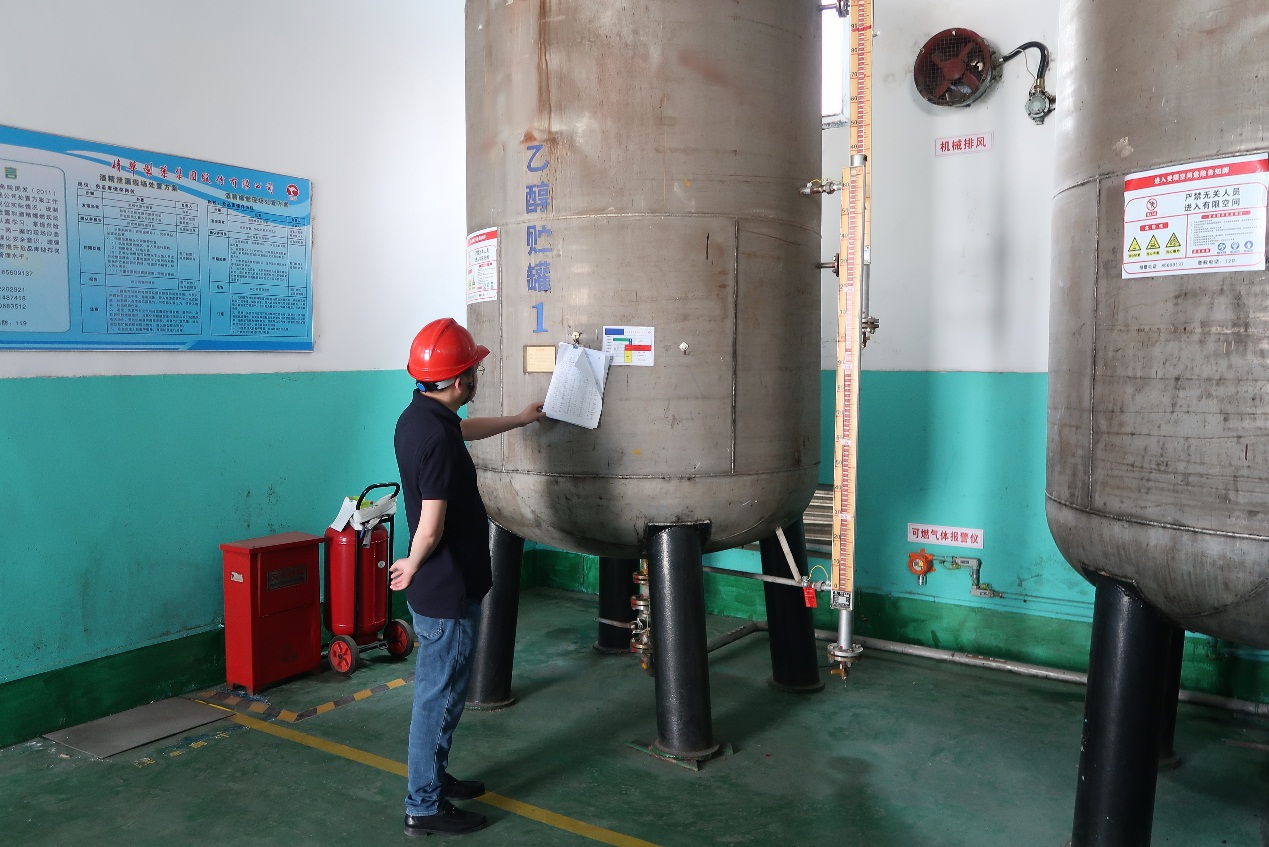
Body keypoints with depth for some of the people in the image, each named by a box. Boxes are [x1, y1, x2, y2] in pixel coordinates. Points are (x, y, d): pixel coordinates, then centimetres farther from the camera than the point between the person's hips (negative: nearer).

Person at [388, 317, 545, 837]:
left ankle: (435, 778, 38)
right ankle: (424, 807, 19)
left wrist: (519, 419, 37)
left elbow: (465, 429, 27)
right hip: (446, 591, -10)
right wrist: (411, 569, -9)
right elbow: (430, 530, -29)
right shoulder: (438, 439, -27)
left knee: (440, 690, 22)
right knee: (439, 695, 4)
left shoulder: (419, 416, 4)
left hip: (439, 587, 10)